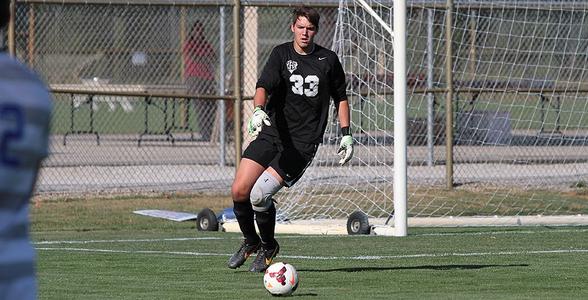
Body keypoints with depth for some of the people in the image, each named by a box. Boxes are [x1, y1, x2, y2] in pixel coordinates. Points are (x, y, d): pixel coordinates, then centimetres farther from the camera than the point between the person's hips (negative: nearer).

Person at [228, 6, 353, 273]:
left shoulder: (328, 60, 4)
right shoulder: (281, 54, 1)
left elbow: (341, 98, 19)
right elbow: (264, 86, -16)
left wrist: (346, 135, 12)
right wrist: (258, 110, -36)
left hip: (302, 143, -2)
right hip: (271, 133, 2)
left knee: (259, 195, -18)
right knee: (239, 191, -8)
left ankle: (268, 248, 9)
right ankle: (250, 241, 21)